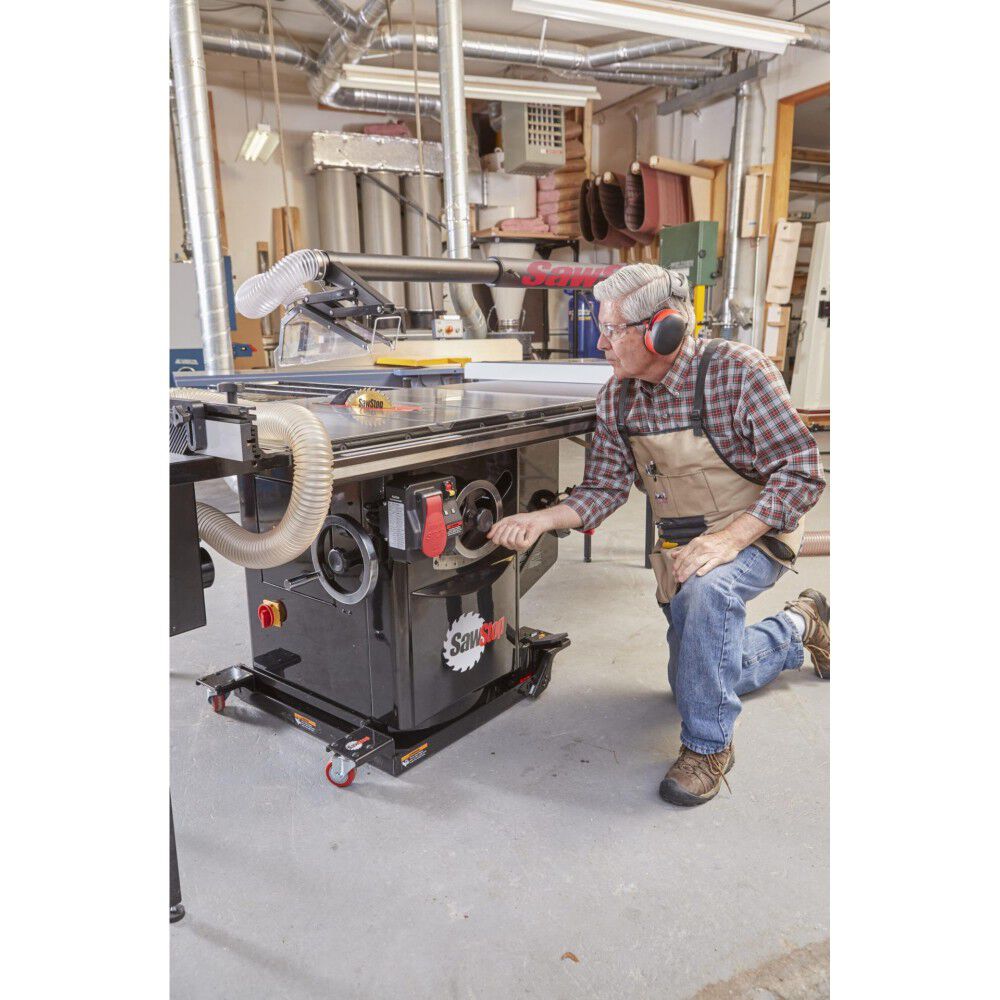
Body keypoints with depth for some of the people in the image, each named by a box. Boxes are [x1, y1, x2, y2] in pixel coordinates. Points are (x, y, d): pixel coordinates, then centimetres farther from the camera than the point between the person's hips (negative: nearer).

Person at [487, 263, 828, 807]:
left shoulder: (739, 371, -25)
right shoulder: (616, 396, -10)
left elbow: (800, 472, -24)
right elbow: (604, 488, -8)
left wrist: (730, 538, -34)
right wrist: (540, 519, -24)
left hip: (756, 532, -6)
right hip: (680, 546, 6)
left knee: (708, 589, -40)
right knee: (692, 677, 17)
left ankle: (707, 745, -16)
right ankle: (800, 627, 42)